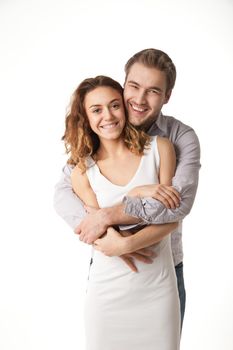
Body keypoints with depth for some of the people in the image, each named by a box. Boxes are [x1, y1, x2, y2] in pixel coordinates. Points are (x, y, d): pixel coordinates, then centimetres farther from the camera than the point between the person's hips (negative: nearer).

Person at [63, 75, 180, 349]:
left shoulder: (160, 149, -5)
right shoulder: (82, 172, -3)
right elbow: (101, 236, -7)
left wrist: (126, 244, -21)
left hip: (157, 287, 0)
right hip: (108, 290, 0)